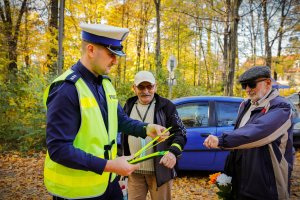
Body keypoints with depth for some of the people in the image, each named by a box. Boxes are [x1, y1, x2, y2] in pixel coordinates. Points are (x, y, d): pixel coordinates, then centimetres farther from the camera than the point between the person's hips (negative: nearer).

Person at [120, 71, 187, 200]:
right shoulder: (129, 106, 8)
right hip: (134, 170, 3)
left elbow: (180, 133, -6)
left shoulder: (166, 106, -4)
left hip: (160, 169, -3)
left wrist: (173, 151, -25)